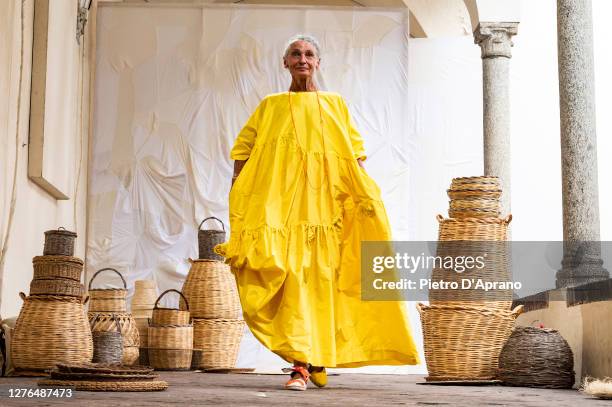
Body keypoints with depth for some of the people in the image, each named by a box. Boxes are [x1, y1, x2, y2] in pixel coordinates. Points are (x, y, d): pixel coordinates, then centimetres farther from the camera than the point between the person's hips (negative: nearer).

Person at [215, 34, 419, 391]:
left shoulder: (335, 104, 13)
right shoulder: (271, 106, 13)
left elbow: (355, 155, 9)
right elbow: (244, 152, 10)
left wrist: (366, 198, -3)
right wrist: (238, 198, -3)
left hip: (323, 204, 0)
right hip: (279, 206, 0)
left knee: (318, 278, -4)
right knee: (291, 276, -9)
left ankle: (308, 361, 4)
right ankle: (302, 364, -4)